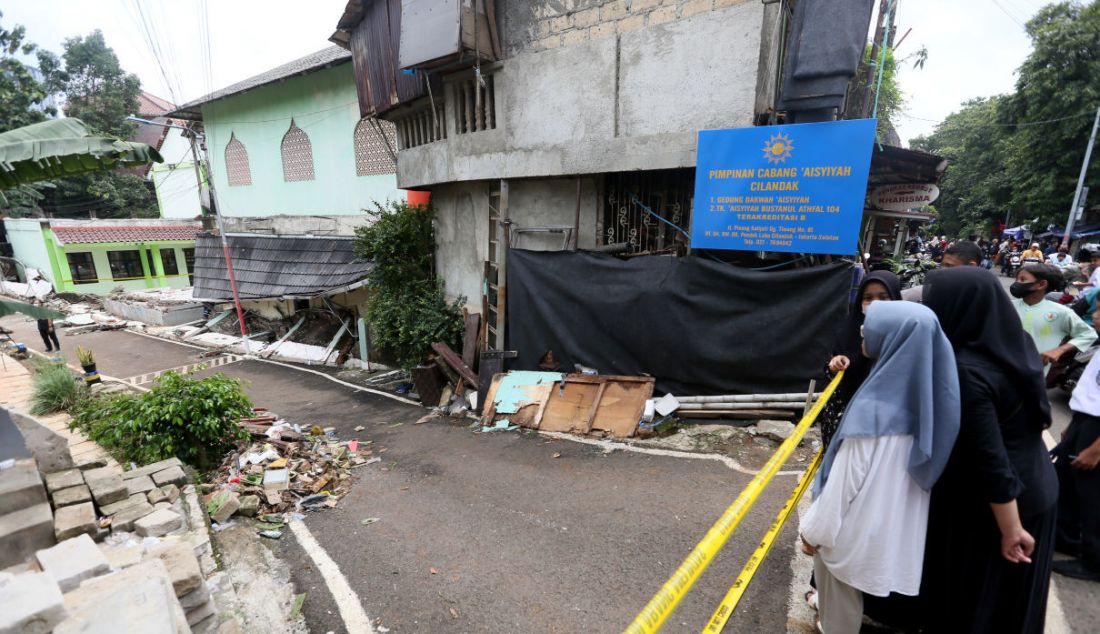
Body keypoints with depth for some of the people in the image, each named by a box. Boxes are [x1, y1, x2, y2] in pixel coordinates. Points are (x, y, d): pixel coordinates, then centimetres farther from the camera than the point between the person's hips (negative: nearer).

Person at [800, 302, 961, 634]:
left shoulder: (873, 409, -31)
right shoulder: (917, 390, -8)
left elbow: (844, 480, -23)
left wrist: (814, 529, -11)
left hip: (858, 527, -7)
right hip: (896, 524, 7)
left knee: (840, 605, 17)